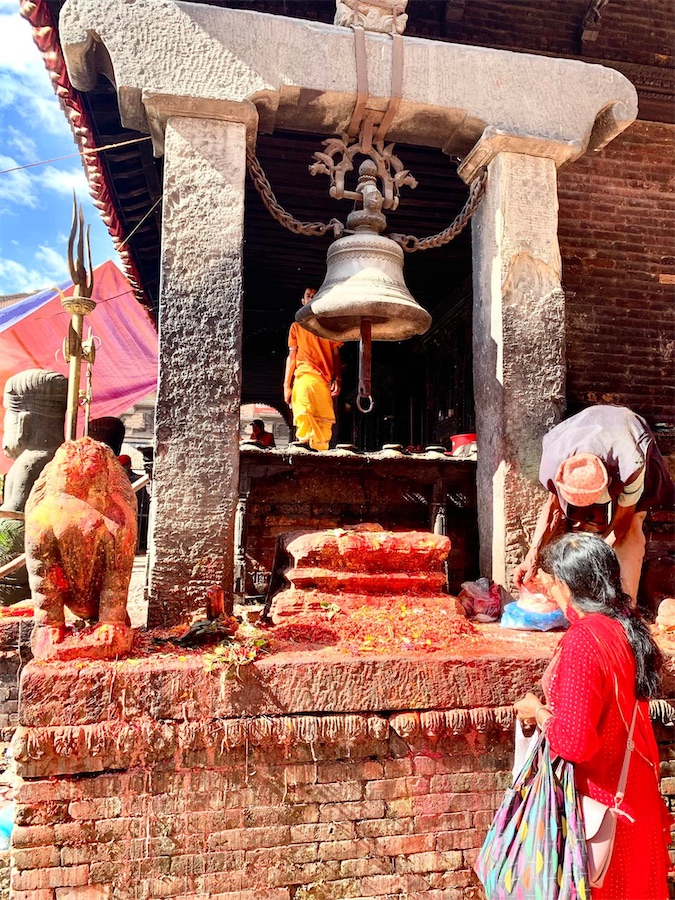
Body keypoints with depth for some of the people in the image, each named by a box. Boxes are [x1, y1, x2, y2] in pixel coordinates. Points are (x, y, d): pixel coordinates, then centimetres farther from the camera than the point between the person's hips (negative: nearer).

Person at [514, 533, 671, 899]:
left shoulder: (582, 642, -28)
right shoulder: (628, 625, -4)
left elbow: (574, 742, -28)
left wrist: (538, 712, -11)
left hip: (596, 791, -7)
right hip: (633, 788, 7)